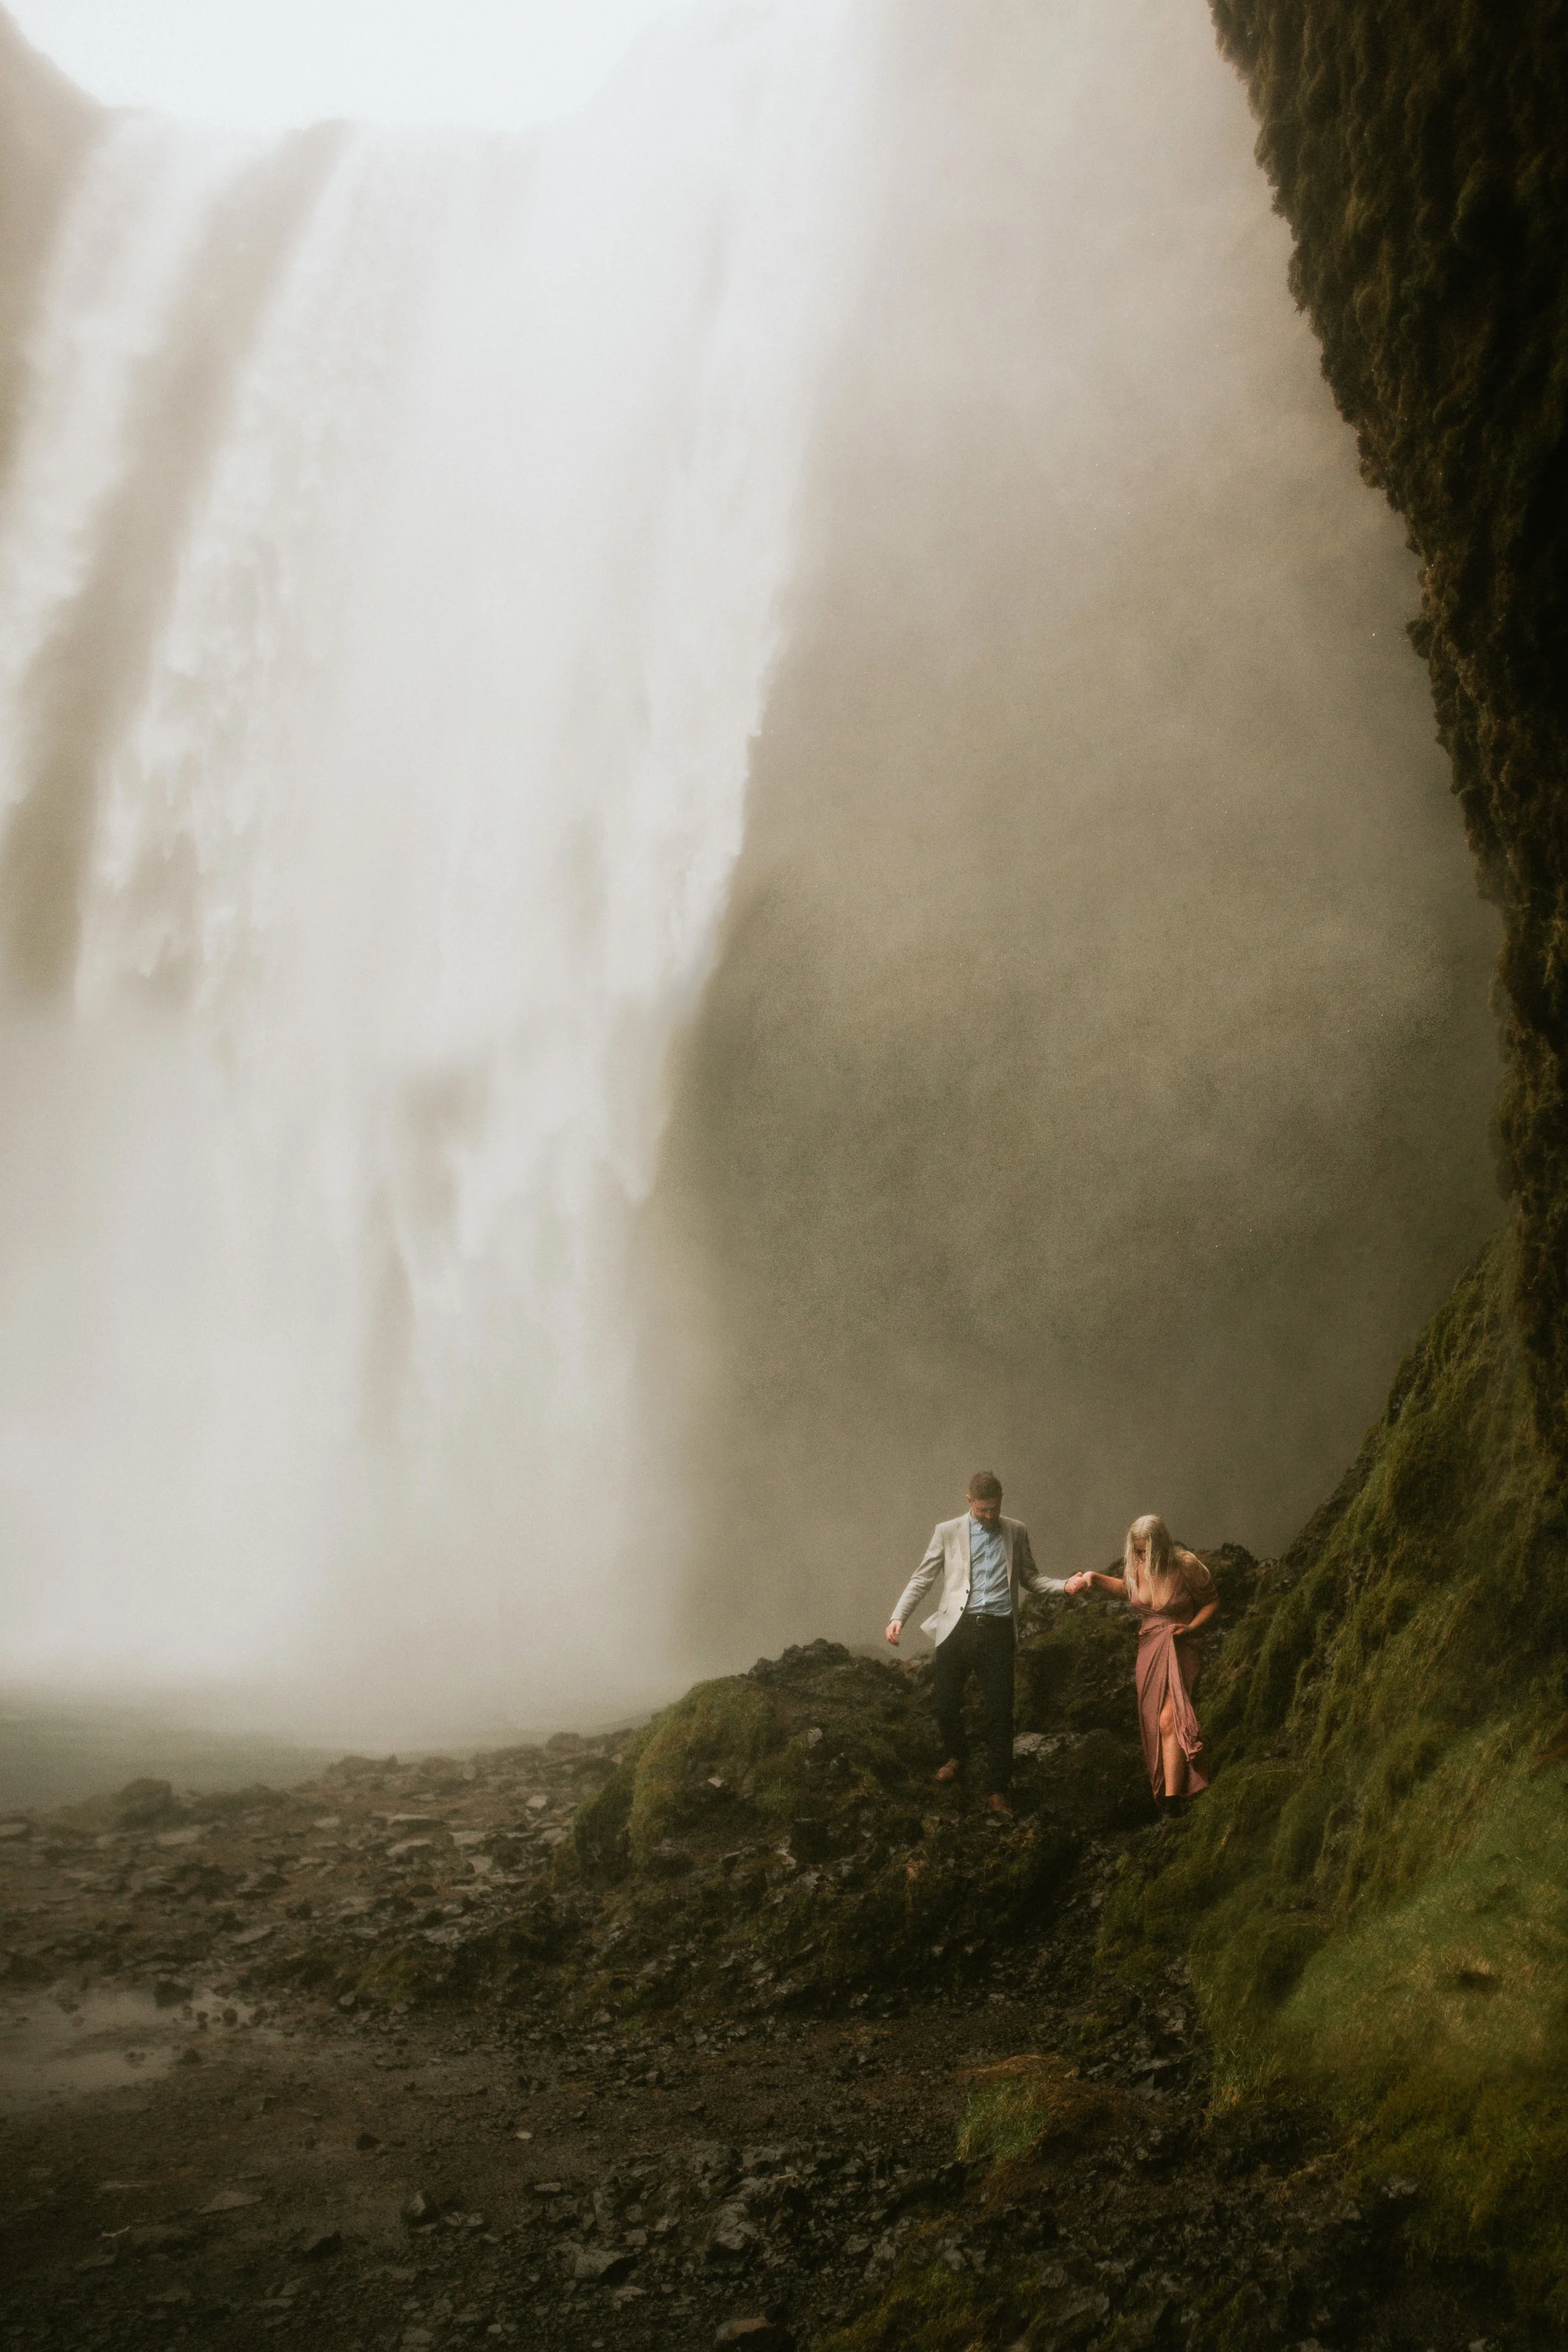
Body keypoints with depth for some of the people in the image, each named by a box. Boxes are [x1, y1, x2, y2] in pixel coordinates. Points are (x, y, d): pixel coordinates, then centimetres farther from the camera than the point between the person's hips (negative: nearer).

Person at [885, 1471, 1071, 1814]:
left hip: (998, 1631, 0)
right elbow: (922, 1579, 4)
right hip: (957, 1628, 0)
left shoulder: (1016, 1532, 11)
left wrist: (1065, 1585, -1)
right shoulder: (948, 1532, 5)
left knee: (1000, 1712, -1)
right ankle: (956, 1755, 37)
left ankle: (996, 1790, 11)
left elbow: (1030, 1578, 17)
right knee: (946, 1703, 6)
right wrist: (899, 1616, -8)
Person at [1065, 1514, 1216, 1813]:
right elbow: (1126, 1589, 20)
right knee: (1151, 1724, 6)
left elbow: (1212, 1601, -1)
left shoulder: (1186, 1565, -15)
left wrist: (1191, 1627, -16)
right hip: (1148, 1648, 5)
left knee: (1168, 1721, -18)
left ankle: (1172, 1801, -18)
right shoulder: (1136, 1564, -3)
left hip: (1181, 1651, -5)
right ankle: (1160, 1793, 19)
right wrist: (1092, 1577, 7)